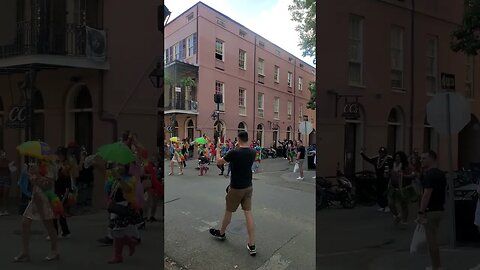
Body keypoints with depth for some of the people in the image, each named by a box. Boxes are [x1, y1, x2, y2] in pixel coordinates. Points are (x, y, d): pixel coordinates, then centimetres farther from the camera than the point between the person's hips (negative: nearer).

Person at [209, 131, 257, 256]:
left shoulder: (234, 153, -20)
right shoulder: (253, 152, -3)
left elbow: (218, 162, -5)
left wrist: (217, 151, 14)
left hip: (236, 188, -5)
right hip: (248, 186, 5)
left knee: (228, 211, 15)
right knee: (248, 212, 5)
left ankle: (221, 233, 39)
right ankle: (252, 245, 4)